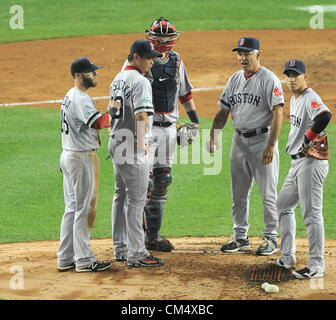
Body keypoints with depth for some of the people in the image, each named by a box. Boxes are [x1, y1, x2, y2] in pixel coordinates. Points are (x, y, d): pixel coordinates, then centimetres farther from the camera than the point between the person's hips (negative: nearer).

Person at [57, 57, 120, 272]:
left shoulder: (69, 96, 15)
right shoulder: (81, 98, -18)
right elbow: (97, 122, -31)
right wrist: (112, 110, -18)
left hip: (68, 156, 10)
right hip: (83, 157, -10)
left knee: (72, 208, 13)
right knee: (85, 209, -4)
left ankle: (65, 259, 17)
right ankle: (84, 261, 0)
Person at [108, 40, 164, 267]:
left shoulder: (118, 79, 15)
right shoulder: (140, 81, -16)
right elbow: (141, 115, -25)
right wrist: (141, 142, -19)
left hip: (116, 144, 10)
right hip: (132, 148, -10)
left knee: (121, 196, 17)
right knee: (136, 199, -7)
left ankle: (120, 248, 24)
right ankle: (136, 254, -7)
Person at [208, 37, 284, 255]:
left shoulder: (269, 80, -10)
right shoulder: (235, 80, 12)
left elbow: (278, 114, -16)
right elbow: (224, 111, 15)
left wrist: (271, 145, -24)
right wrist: (213, 136, 1)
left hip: (262, 139, -7)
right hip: (239, 140, 7)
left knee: (268, 193, -2)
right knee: (239, 194, 11)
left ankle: (271, 239, 6)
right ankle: (241, 238, 19)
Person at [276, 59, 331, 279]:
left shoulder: (310, 98, -15)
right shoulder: (294, 99, 17)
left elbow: (325, 116, -34)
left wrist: (307, 140, -24)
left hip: (312, 162, -11)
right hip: (297, 162, 11)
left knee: (312, 214, -9)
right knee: (284, 206, 19)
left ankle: (316, 267, -7)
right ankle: (288, 258, 27)